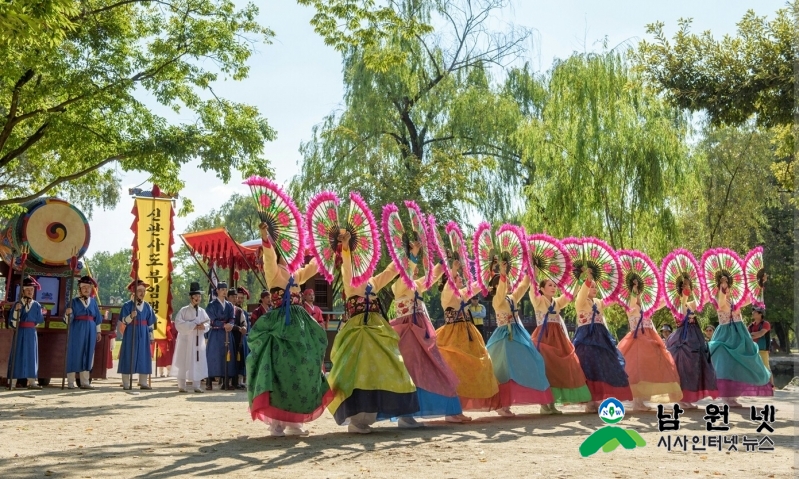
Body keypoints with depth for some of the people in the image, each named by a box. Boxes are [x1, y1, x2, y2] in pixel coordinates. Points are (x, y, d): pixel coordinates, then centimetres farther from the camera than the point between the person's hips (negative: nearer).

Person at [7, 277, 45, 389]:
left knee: (31, 355, 2)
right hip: (20, 332, -2)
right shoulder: (17, 303, 1)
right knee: (17, 355, -1)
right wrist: (17, 310, -18)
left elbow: (40, 320, 4)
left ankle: (31, 382, 4)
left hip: (31, 333, 2)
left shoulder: (36, 305, 6)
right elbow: (13, 320, -6)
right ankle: (13, 383, 2)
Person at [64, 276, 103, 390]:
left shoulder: (93, 301, 10)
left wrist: (98, 331, 12)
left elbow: (97, 318, 14)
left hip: (90, 332, 4)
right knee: (74, 355, -1)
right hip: (77, 331, -4)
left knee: (87, 355, 6)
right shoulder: (74, 302, -1)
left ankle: (85, 382, 12)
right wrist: (68, 313, -29)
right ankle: (70, 382, 6)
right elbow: (68, 319, -7)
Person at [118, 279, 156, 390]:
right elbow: (124, 321, -11)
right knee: (129, 357, -2)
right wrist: (131, 316, -29)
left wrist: (149, 331, 11)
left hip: (143, 335, 4)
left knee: (144, 357, 5)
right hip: (131, 334, -4)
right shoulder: (127, 305, -3)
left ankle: (143, 382, 12)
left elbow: (150, 323, 15)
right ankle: (126, 383, 4)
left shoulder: (147, 306, 9)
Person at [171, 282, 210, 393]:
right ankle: (181, 386, 7)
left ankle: (196, 386, 11)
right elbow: (178, 323, -13)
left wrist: (204, 326, -13)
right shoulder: (184, 310, -3)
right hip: (186, 340, -4)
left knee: (198, 363, 4)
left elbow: (208, 323, 10)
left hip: (199, 340, 4)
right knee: (184, 363, -1)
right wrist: (193, 325, -18)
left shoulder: (202, 311, 10)